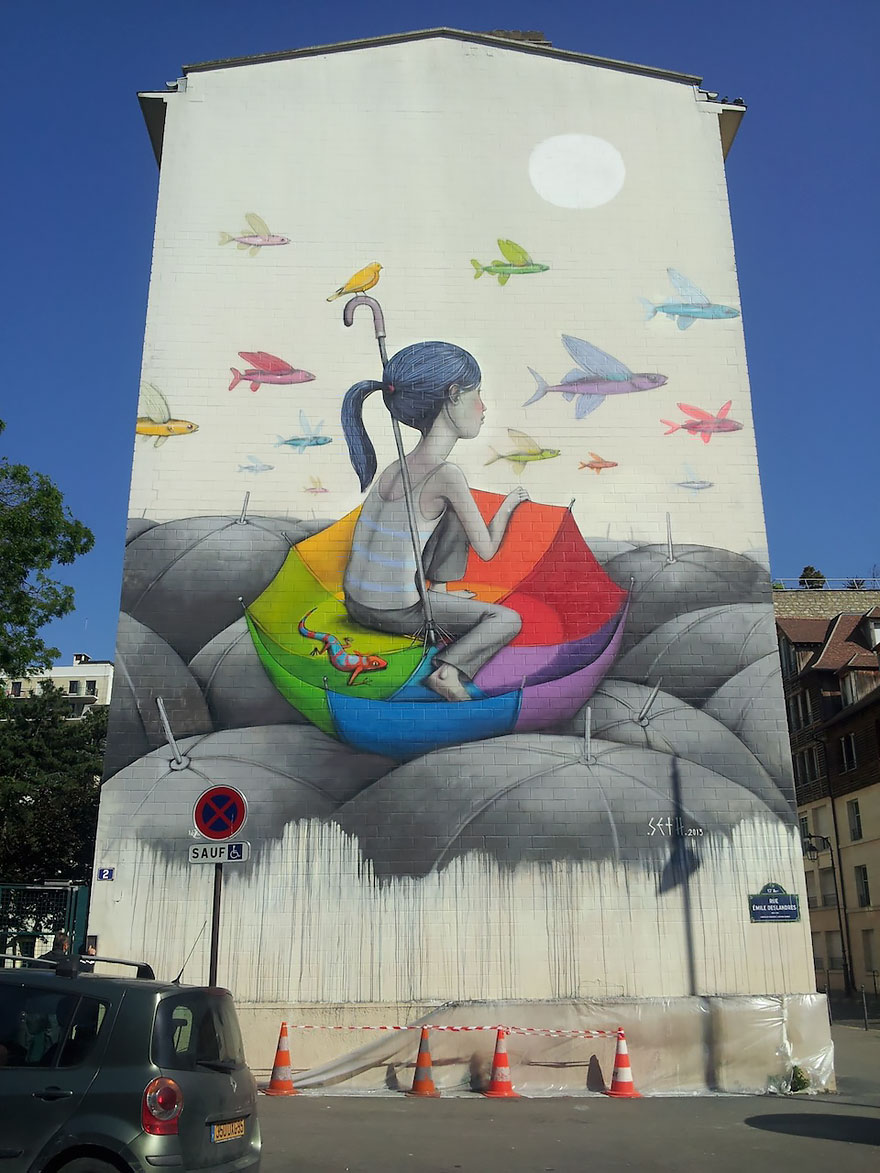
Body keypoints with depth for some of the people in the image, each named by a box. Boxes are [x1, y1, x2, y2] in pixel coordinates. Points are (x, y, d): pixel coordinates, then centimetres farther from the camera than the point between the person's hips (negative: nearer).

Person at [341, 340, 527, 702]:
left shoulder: (397, 467, 3)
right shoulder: (446, 476, -18)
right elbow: (486, 550, -6)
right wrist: (507, 506, 10)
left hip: (355, 602, 7)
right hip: (394, 613, -7)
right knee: (507, 620, 8)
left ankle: (439, 588, 26)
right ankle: (449, 669, -12)